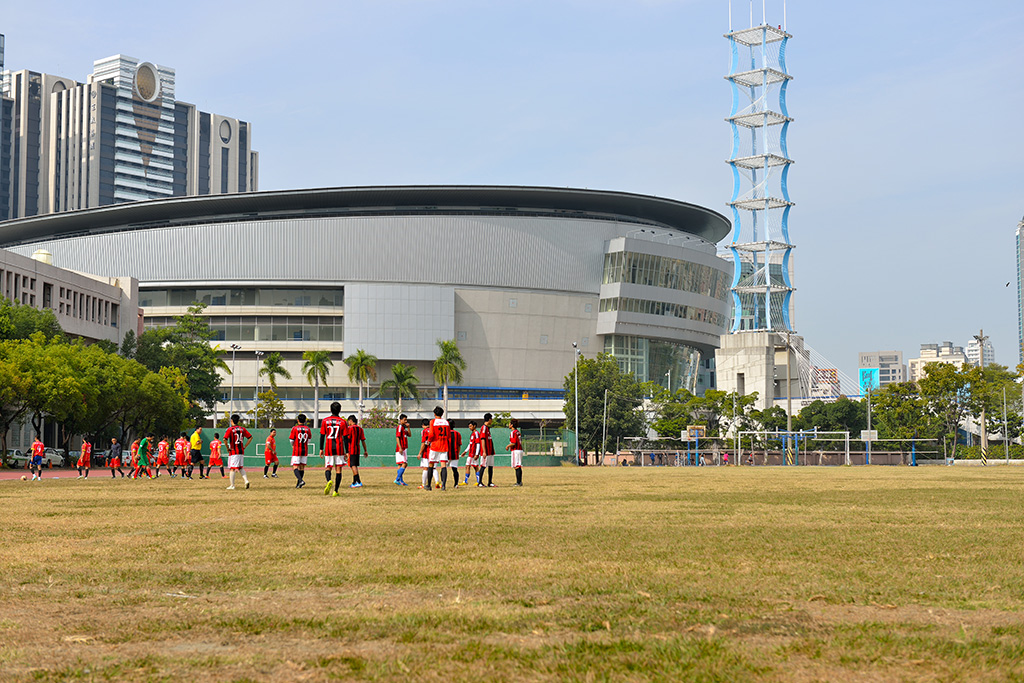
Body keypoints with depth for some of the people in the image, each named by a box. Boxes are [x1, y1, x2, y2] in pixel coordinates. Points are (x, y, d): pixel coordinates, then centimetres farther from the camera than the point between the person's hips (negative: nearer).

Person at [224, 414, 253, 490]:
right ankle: (246, 480, -1)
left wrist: (227, 448, -7)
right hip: (241, 452, 5)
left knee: (232, 469, -2)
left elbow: (225, 439, -19)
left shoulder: (230, 429, -7)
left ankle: (232, 486, -2)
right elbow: (250, 437, 7)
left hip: (233, 452, -5)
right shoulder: (242, 429, 8)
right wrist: (244, 446, 9)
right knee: (241, 467, 17)